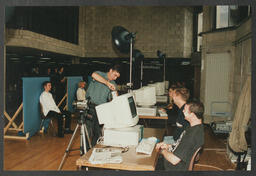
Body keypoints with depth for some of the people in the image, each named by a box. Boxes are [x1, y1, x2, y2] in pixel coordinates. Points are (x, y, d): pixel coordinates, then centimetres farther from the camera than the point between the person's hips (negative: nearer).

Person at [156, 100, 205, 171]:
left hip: (174, 168, -9)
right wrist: (168, 146, 2)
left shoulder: (193, 135, -33)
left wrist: (163, 151, -13)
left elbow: (174, 160, -31)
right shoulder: (195, 127, -1)